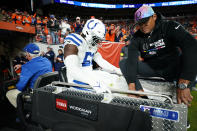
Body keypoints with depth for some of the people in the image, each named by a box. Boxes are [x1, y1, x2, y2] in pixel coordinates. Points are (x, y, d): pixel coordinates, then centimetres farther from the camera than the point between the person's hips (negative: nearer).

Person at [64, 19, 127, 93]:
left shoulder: (92, 44, 10)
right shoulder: (73, 43, -17)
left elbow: (101, 61, 15)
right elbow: (72, 69, -29)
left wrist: (117, 70, 6)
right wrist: (94, 82, -40)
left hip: (90, 74, 9)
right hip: (78, 79, -8)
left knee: (119, 80, -1)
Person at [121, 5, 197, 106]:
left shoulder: (170, 27, -14)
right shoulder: (137, 37, -5)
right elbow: (132, 60, -18)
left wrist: (183, 85, -42)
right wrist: (131, 85, -33)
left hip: (173, 67, -2)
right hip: (151, 68, 3)